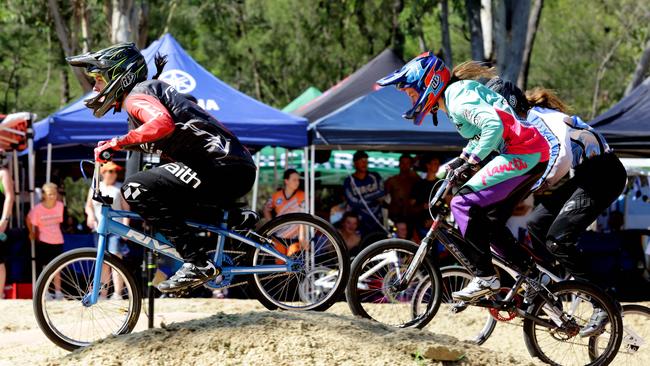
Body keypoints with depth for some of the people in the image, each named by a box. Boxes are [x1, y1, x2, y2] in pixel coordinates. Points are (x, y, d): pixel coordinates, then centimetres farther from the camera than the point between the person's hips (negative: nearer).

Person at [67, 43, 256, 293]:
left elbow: (162, 123, -27)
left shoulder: (136, 95, -5)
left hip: (221, 167, -10)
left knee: (136, 189, -17)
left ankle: (197, 263, -19)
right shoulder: (152, 89, 27)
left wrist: (117, 143, -21)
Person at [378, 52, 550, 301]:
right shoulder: (455, 96, 21)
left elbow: (493, 125, -25)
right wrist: (458, 162, 19)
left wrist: (472, 163, -20)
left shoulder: (458, 96, -12)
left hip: (521, 153, -11)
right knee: (490, 221, 15)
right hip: (535, 157, 11)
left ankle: (484, 278, -13)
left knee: (464, 203, -12)